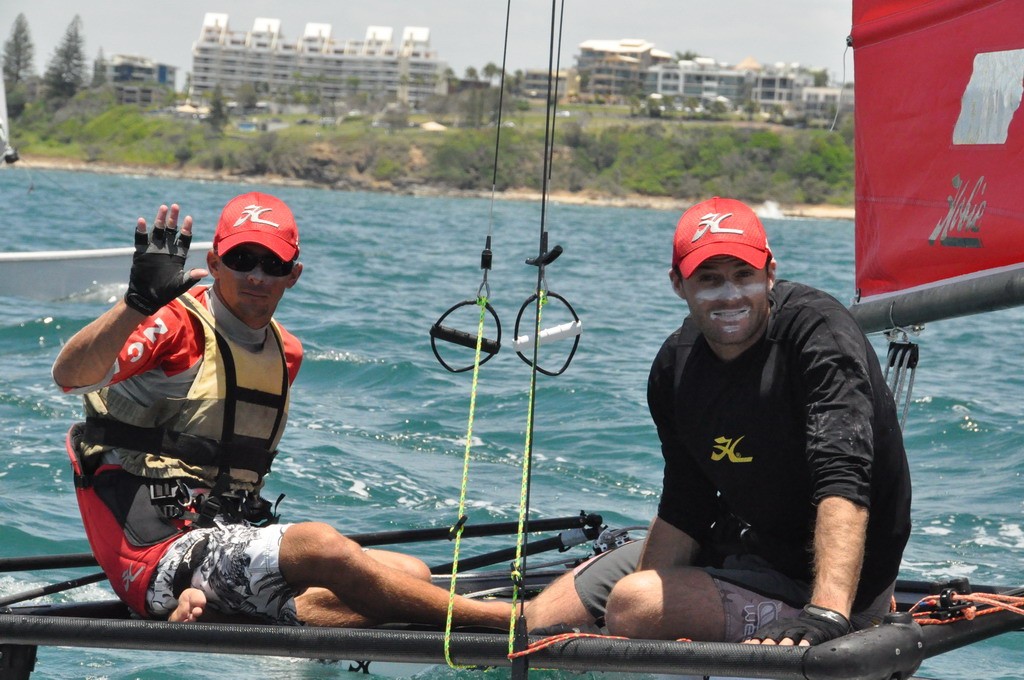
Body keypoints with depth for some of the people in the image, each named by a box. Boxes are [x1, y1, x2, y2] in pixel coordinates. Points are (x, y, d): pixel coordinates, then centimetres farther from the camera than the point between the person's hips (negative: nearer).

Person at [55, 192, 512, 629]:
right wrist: (138, 301, -38)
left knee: (412, 574, -10)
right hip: (161, 556, -8)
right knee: (320, 544, -32)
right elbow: (68, 376, -24)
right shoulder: (176, 326, -8)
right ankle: (498, 617, -27)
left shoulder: (286, 353, 15)